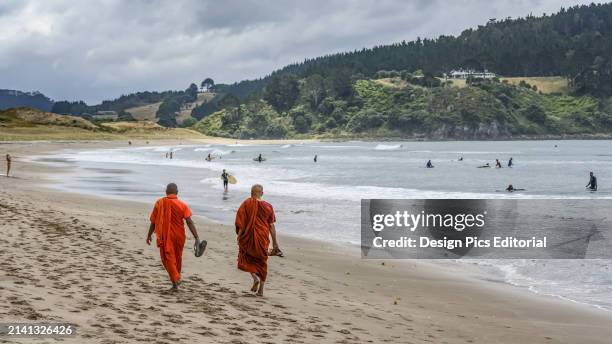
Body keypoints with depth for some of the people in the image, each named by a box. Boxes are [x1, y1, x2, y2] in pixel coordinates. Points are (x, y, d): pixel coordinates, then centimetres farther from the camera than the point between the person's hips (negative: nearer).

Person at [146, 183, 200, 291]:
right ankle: (176, 278, 32)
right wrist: (196, 238, -15)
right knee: (177, 258, 18)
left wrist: (149, 235, 13)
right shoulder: (182, 205, -4)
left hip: (165, 237, -2)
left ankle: (175, 279, -19)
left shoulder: (159, 203, -3)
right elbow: (189, 222, -13)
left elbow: (153, 221, 1)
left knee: (168, 258, 0)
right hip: (178, 236, 2)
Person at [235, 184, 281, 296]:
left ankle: (255, 278, -8)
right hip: (263, 238, 2)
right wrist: (274, 243, 6)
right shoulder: (268, 206, 0)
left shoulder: (246, 204, -6)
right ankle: (261, 289, 14)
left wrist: (239, 236, -3)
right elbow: (271, 226, 1)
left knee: (246, 258, 17)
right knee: (262, 262, 14)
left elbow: (240, 223, -11)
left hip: (248, 237, -2)